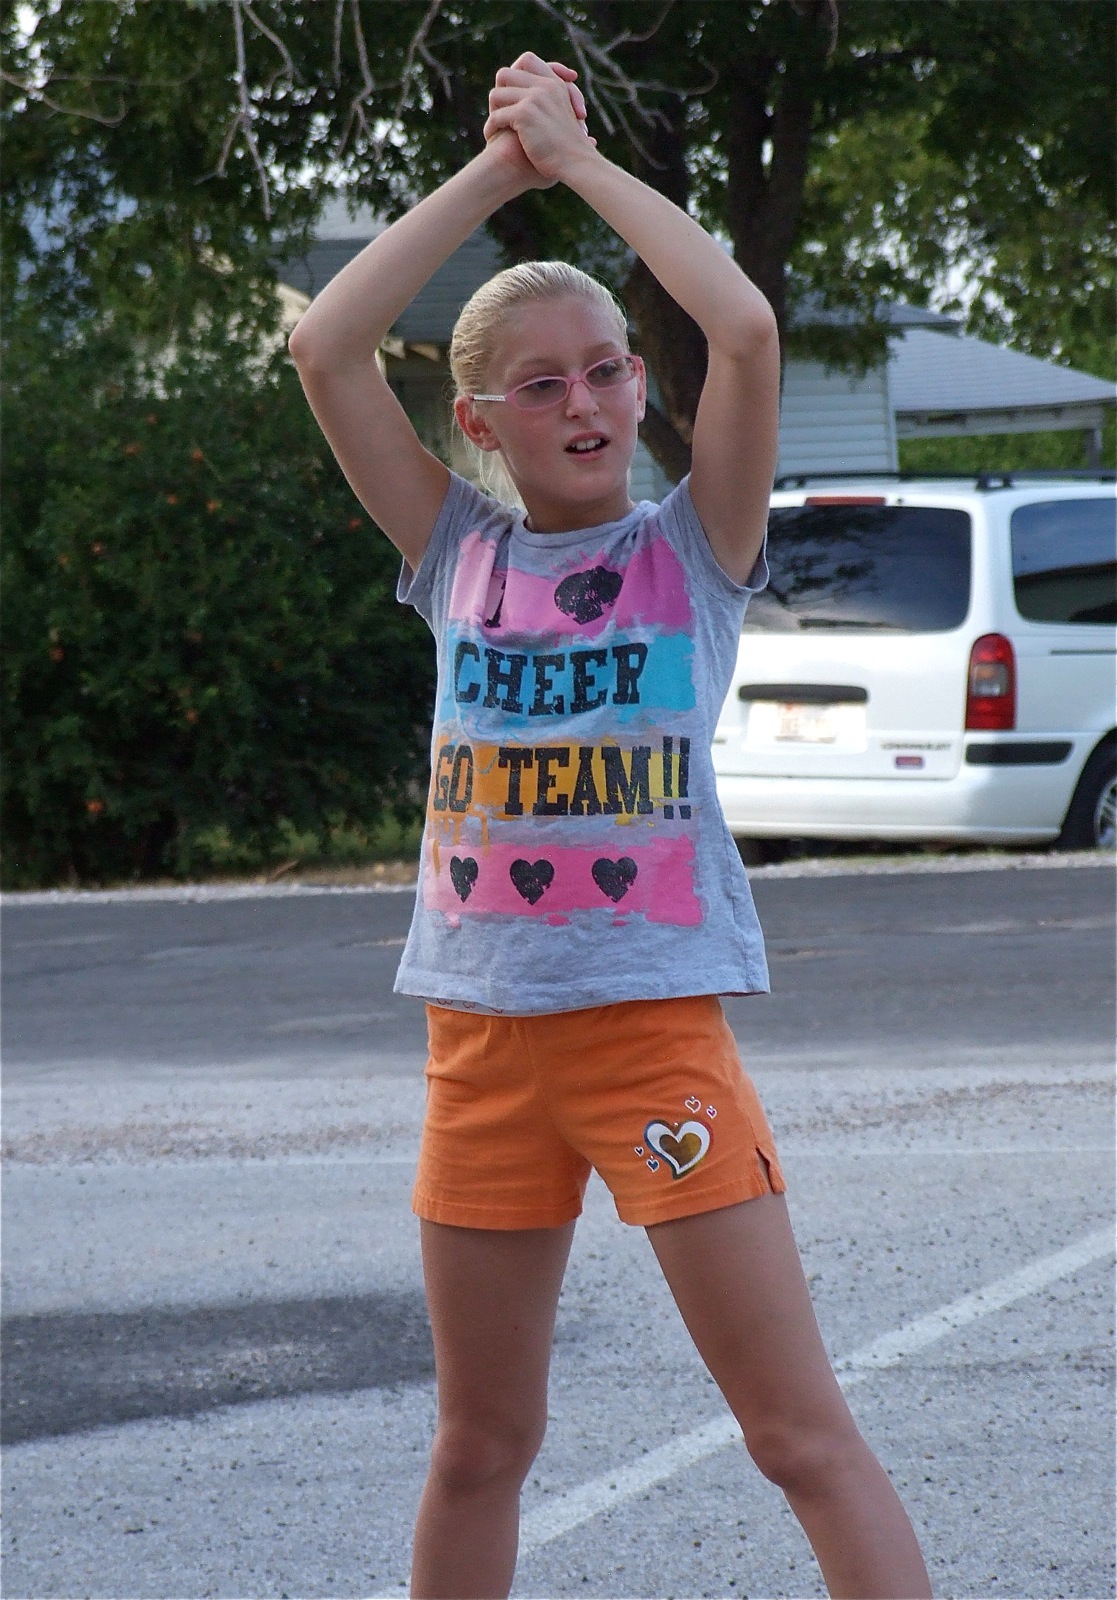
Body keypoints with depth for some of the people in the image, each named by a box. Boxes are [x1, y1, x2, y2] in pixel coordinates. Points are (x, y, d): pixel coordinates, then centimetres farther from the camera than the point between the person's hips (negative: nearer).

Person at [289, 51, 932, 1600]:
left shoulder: (692, 547, 1)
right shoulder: (460, 553, 7)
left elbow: (747, 330, -16)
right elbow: (326, 347, -3)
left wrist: (583, 157, -8)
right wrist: (498, 168, -3)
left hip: (658, 1022, -3)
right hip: (484, 1036, 3)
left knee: (801, 1428, -6)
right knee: (481, 1443, 13)